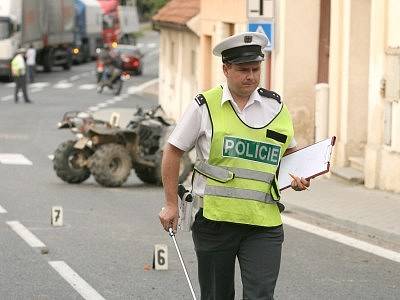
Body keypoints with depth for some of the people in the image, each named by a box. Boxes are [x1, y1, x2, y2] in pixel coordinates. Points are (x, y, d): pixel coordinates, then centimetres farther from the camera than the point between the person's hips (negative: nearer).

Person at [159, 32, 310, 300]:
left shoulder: (275, 106, 8)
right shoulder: (205, 106, -1)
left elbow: (289, 150, 25)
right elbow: (173, 151, 5)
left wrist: (297, 177, 4)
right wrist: (171, 205, 2)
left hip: (264, 223, 1)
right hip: (215, 219, -1)